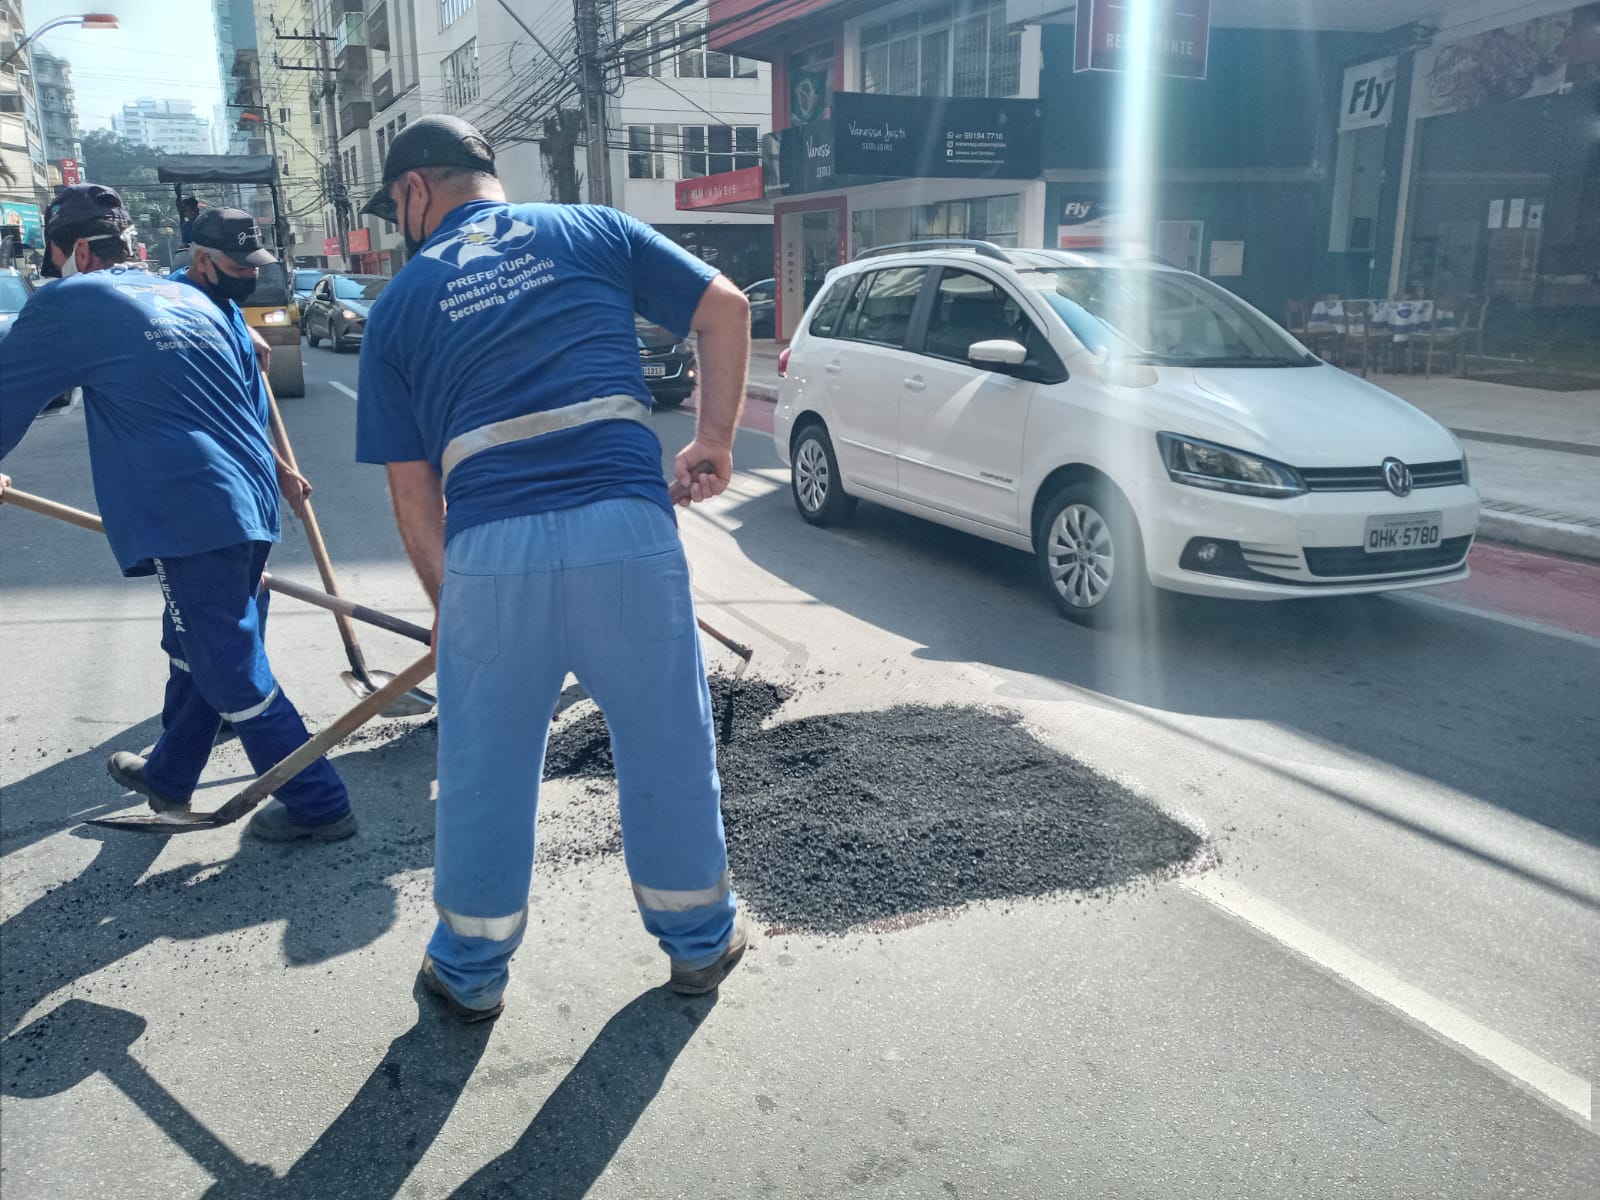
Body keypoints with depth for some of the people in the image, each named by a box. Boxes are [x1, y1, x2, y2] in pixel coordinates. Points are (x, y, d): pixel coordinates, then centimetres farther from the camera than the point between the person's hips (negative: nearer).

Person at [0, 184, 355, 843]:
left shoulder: (69, 305, -1)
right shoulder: (195, 300, 18)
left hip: (189, 521, -8)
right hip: (251, 508, 8)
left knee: (233, 672, 0)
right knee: (194, 650, 23)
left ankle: (317, 805, 5)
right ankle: (168, 775, 41)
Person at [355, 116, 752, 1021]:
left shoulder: (400, 304, 13)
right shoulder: (593, 231, 14)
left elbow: (412, 487, 11)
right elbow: (727, 309, 9)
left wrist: (445, 596, 20)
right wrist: (717, 436, 14)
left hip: (490, 549, 0)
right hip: (628, 529, 0)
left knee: (485, 771, 16)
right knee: (670, 744, 16)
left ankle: (472, 969, 34)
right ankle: (701, 938, 34)